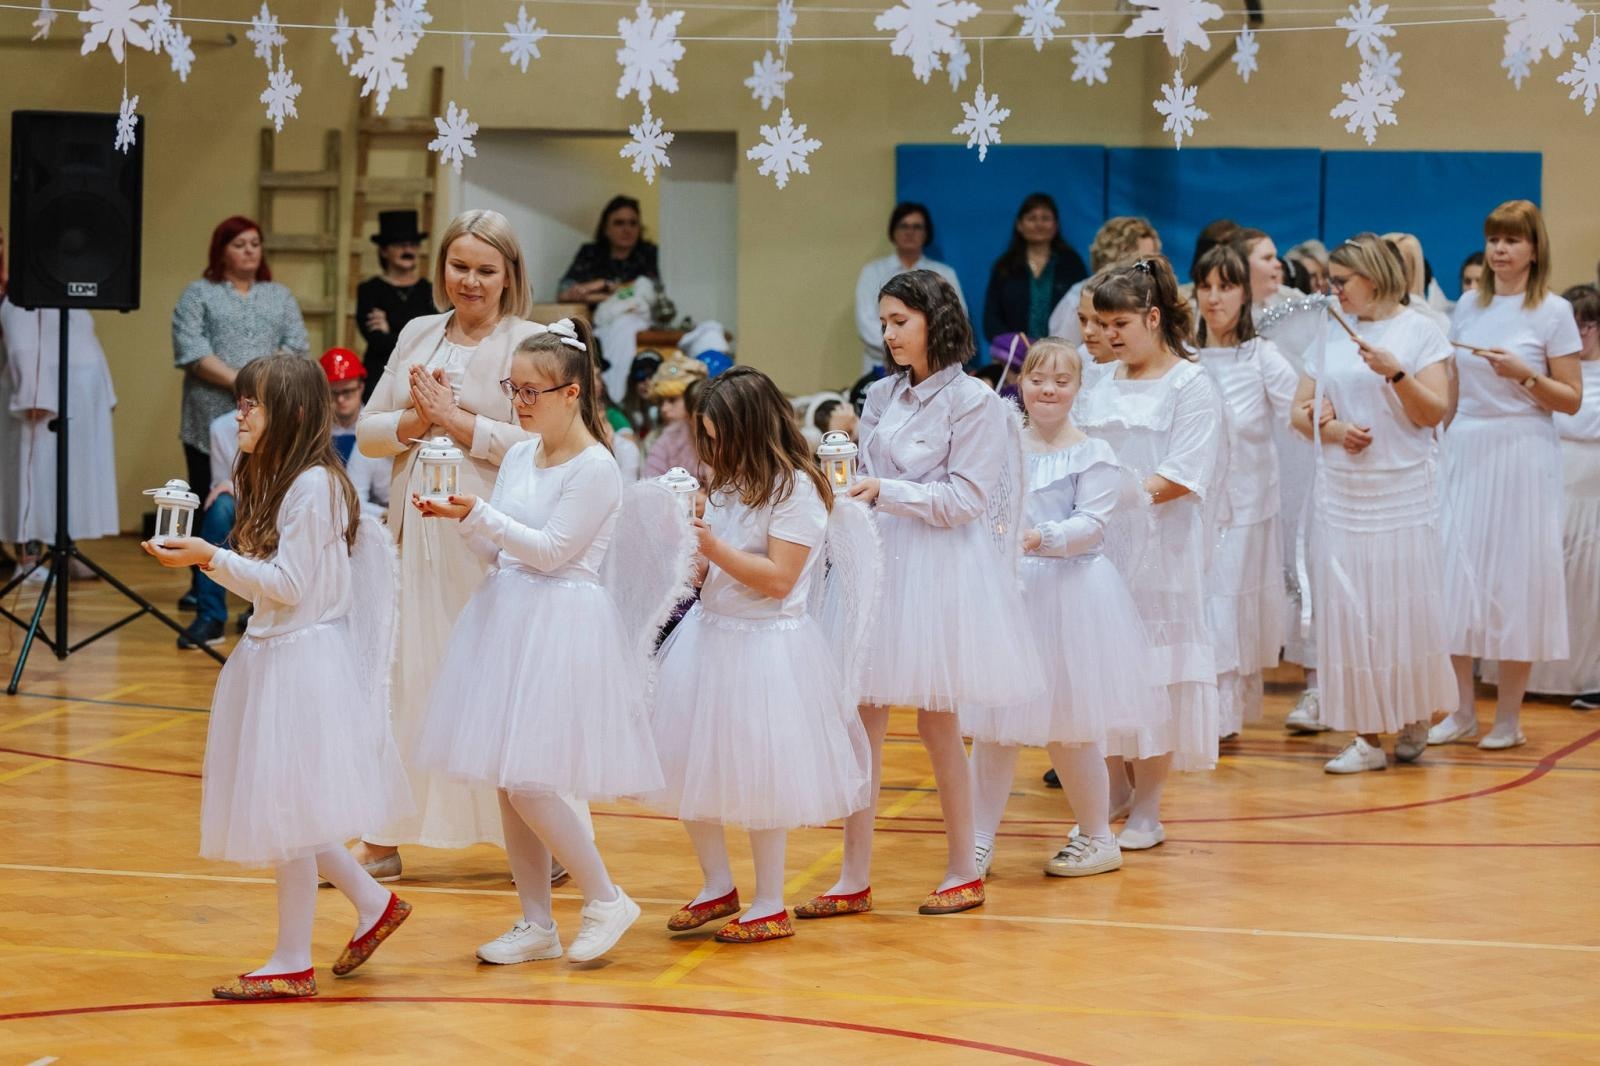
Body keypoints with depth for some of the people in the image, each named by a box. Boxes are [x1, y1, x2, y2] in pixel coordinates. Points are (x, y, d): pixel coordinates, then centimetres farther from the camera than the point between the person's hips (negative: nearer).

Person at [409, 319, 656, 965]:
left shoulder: (595, 469, -12)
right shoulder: (520, 455, 11)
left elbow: (550, 550, -15)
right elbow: (495, 550, 13)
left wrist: (479, 514, -21)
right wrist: (457, 518, -5)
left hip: (561, 628, -8)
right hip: (506, 618, 8)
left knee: (526, 782, -13)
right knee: (505, 783, 7)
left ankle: (606, 900, 4)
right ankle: (536, 924, 17)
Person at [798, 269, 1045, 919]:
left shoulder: (973, 401, -7)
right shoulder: (882, 397, 11)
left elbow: (965, 500, -12)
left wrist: (887, 493, -18)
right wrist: (846, 491, -5)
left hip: (942, 567, -6)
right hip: (879, 559, 6)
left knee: (937, 720, 2)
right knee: (863, 714, 1)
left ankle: (964, 871, 17)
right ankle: (854, 879, 6)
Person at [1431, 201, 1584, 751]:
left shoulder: (1553, 312, -3)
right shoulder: (1468, 308, 10)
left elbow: (1571, 400, -5)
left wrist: (1525, 376, -19)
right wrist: (1440, 445, 11)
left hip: (1522, 455, -4)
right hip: (1465, 453, 4)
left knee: (1515, 578, -1)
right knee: (1458, 575, 2)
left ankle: (1509, 716, 7)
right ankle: (1462, 712, 10)